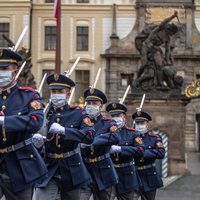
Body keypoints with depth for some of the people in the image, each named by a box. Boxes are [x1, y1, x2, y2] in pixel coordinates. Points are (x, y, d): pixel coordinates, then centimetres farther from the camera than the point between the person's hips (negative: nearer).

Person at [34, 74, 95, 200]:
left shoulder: (78, 113, -1)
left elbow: (89, 136, -17)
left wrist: (63, 130, -28)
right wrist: (38, 142, -18)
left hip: (71, 171, 0)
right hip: (48, 170, 0)